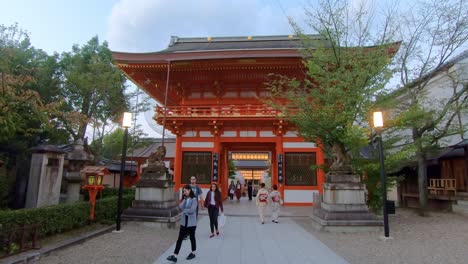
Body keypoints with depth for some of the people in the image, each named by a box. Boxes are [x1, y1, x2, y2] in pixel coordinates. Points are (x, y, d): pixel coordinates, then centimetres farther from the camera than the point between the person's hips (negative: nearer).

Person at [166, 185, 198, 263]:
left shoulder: (194, 199, -12)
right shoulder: (184, 198, 8)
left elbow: (192, 210, -21)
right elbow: (181, 206, -6)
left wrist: (184, 211, -9)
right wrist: (185, 199, -11)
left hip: (191, 222, -5)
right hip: (184, 221, 5)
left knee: (192, 237, 11)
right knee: (180, 238, 2)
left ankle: (193, 253, 29)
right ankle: (175, 256, 3)